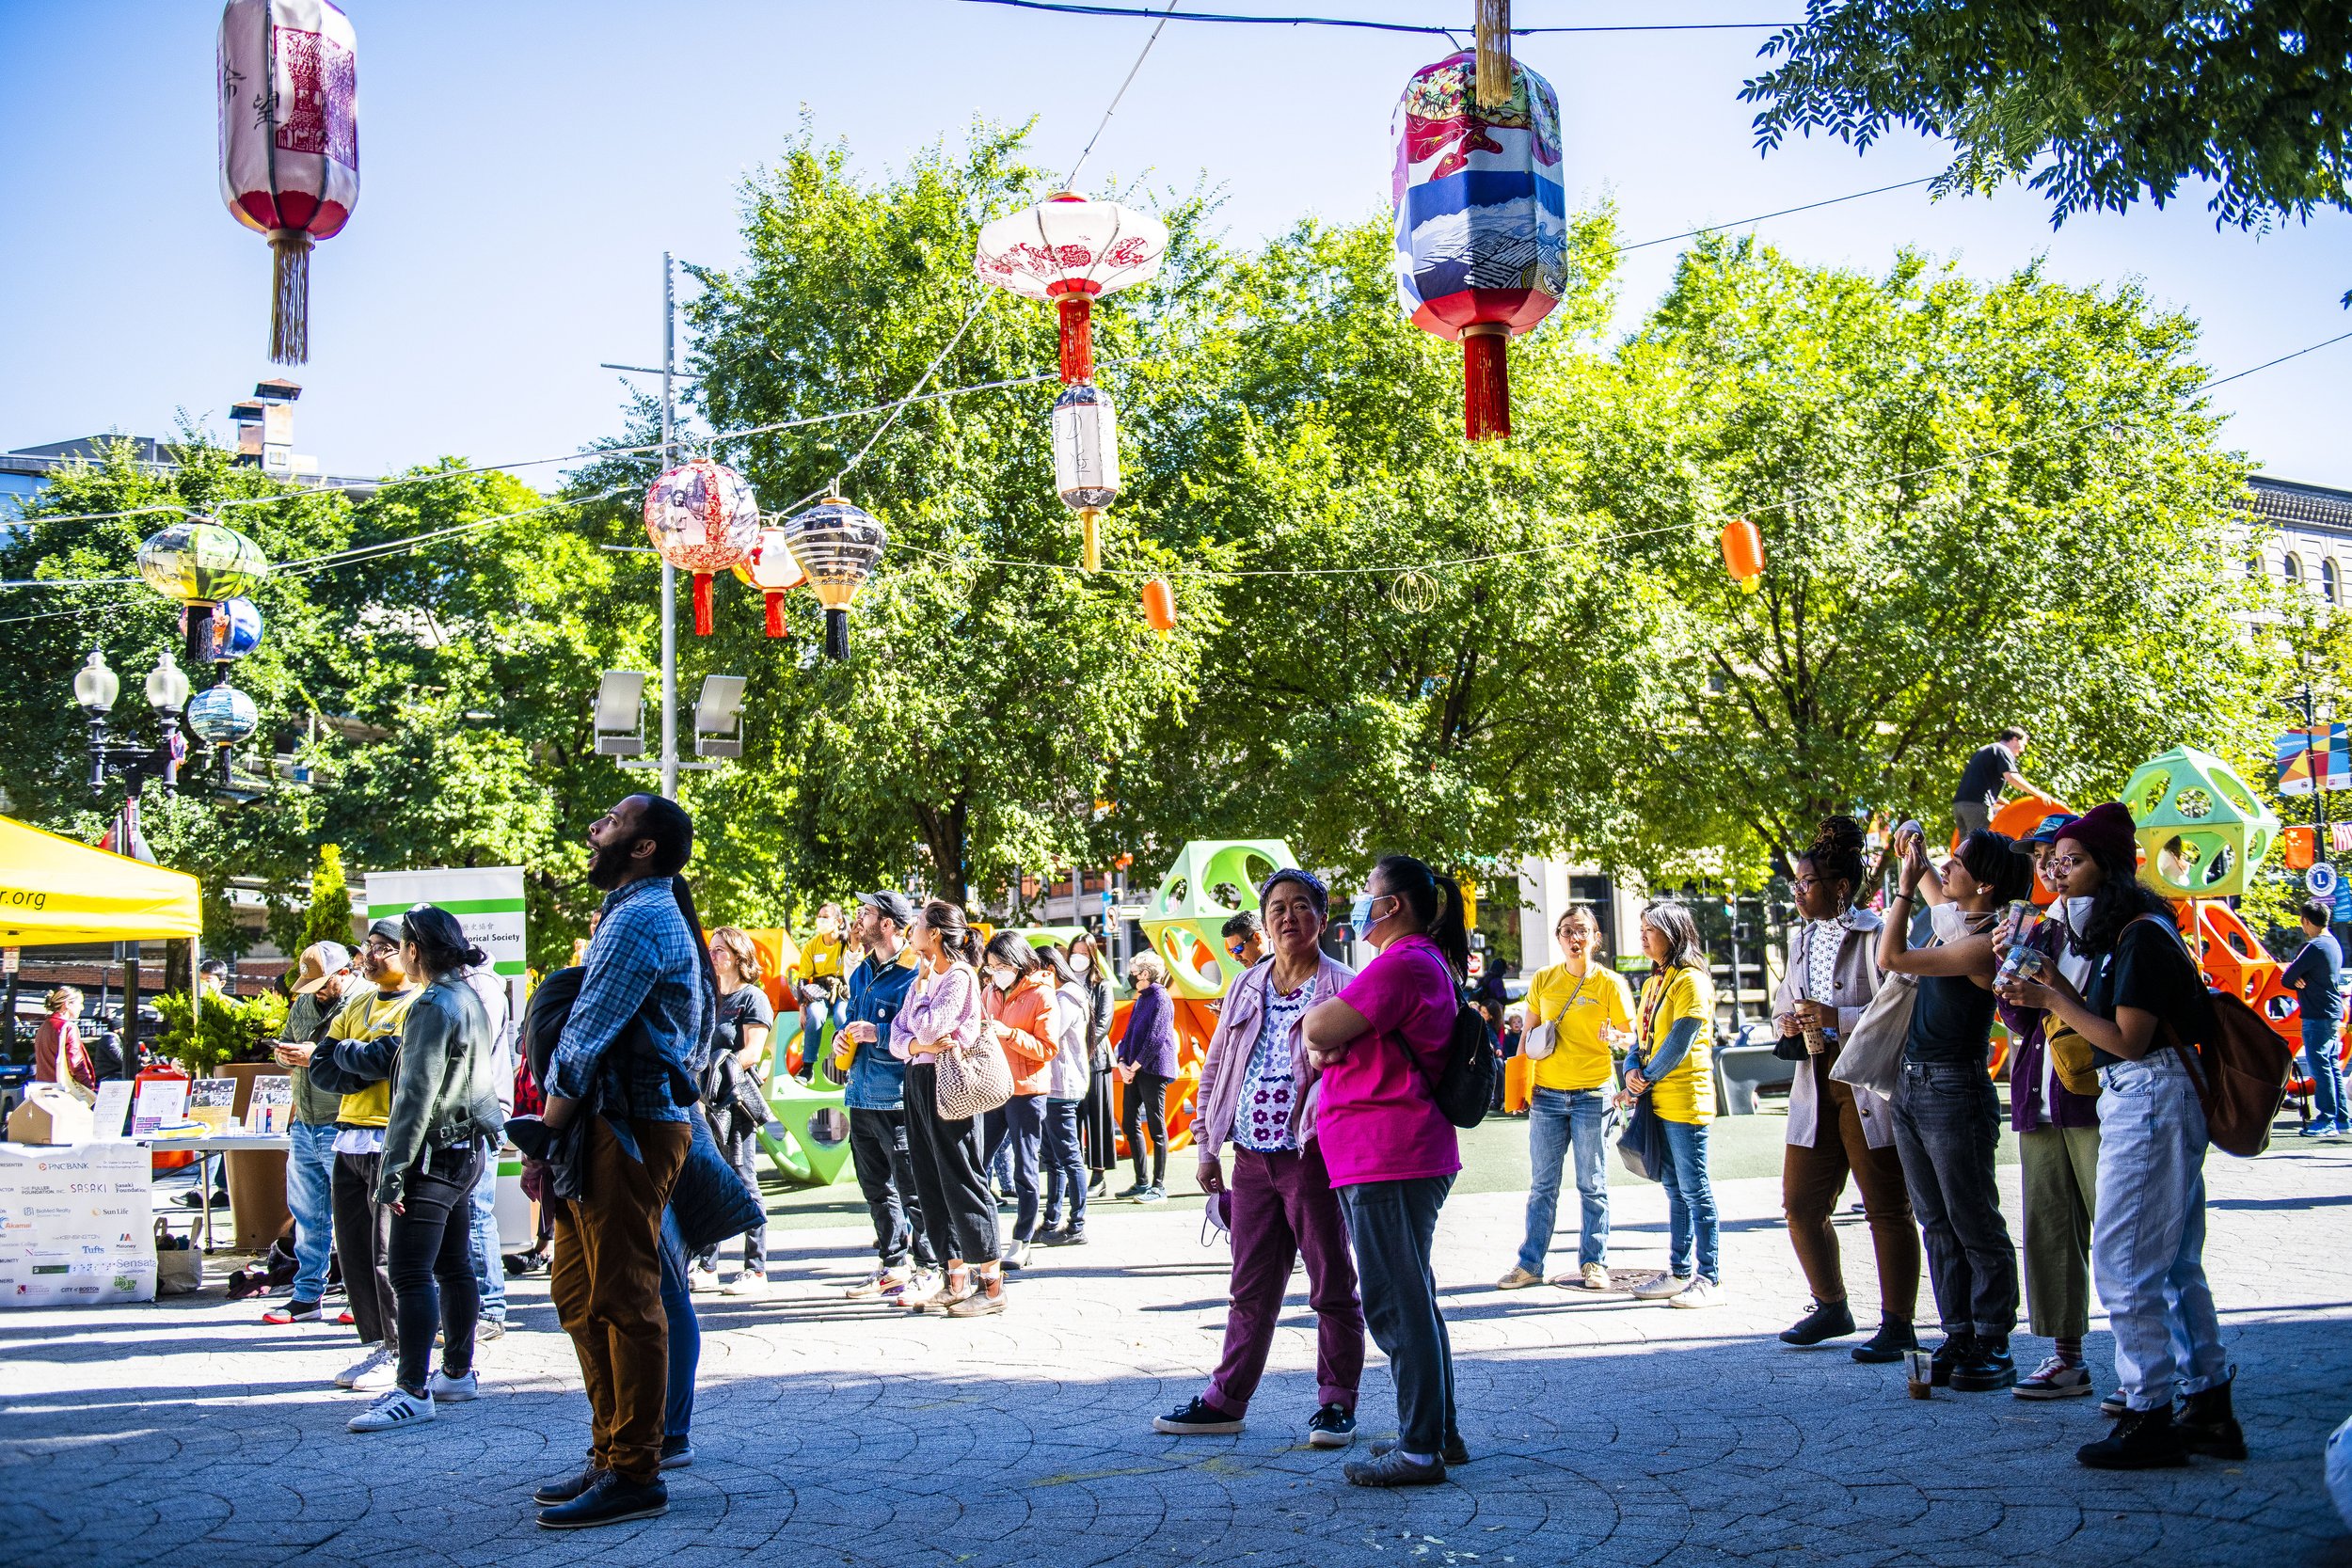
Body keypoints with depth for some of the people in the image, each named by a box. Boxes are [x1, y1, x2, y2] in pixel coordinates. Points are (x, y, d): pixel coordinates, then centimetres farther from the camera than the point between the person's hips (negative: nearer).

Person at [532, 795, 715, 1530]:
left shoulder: (639, 919, -13)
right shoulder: (645, 912, 21)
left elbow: (588, 1030, -15)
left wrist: (551, 1127, -8)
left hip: (628, 1129, -11)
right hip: (609, 1124, 11)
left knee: (622, 1299, -6)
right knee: (578, 1289, 15)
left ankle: (634, 1475, -1)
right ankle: (611, 1453, 22)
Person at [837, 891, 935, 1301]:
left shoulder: (914, 973, -11)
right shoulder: (861, 974, 16)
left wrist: (878, 1034, -21)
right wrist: (843, 1037, 7)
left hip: (896, 1098, -9)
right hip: (862, 1095, 9)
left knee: (912, 1189, -3)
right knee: (876, 1188, 15)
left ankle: (929, 1270, 4)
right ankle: (892, 1265, 26)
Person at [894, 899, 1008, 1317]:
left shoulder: (959, 977, -9)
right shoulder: (922, 980, 16)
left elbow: (928, 1027, -19)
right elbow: (898, 1036, 9)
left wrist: (921, 984, -6)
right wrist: (922, 1045, -12)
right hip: (917, 1083, 9)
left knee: (963, 1183, -7)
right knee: (932, 1185, 9)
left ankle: (991, 1285, -3)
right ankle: (956, 1281, 16)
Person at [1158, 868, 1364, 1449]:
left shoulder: (1342, 988, -4)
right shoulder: (1246, 987, 12)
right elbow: (1214, 1068, 17)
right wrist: (1208, 1146, 12)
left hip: (1312, 1157, -5)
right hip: (1252, 1159, 5)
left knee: (1332, 1287, 3)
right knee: (1251, 1288, 13)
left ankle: (1336, 1403, 14)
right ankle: (1225, 1401, 20)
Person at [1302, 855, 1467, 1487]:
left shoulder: (1404, 963, -14)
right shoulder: (1423, 962, 22)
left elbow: (1321, 1025, -18)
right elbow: (1330, 1037, 24)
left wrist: (1313, 1024, 3)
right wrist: (1321, 1044, 3)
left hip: (1387, 1158, -11)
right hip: (1384, 1156, 11)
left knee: (1394, 1301, -7)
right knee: (1409, 1297, 16)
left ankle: (1421, 1448, -3)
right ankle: (1440, 1431, 24)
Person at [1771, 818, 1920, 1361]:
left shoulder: (1874, 934, -10)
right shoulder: (1801, 939, 14)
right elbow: (1784, 1006, 23)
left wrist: (1835, 1020, -23)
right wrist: (1788, 1023, 1)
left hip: (1868, 1087, -8)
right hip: (1814, 1087, 8)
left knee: (1887, 1208, 1)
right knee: (1801, 1204, 10)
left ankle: (1897, 1324, 8)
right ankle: (1832, 1308, 26)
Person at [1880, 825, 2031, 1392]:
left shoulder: (1985, 942, -17)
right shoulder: (1955, 921, 10)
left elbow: (1892, 958, -20)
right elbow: (1937, 895, 35)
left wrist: (1906, 885, -13)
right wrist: (1915, 865, 18)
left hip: (1955, 1090, -9)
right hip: (1913, 1086, 9)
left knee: (1976, 1227, -1)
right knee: (1938, 1224, 12)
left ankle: (1993, 1349, 6)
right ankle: (1959, 1338, 19)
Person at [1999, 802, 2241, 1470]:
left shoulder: (2141, 937, -16)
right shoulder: (2121, 936, 15)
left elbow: (2129, 1040, -19)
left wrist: (2054, 1002, -14)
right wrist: (2062, 991, 2)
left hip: (2148, 1100, -11)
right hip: (2136, 1099, 11)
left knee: (2123, 1263, -7)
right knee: (2173, 1264, 14)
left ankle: (2150, 1415, -1)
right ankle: (2210, 1411, 21)